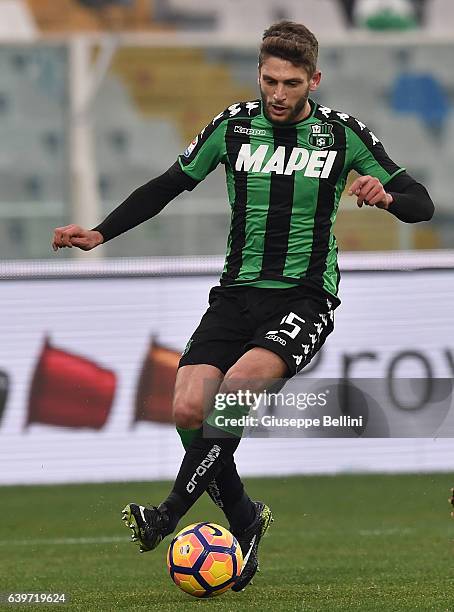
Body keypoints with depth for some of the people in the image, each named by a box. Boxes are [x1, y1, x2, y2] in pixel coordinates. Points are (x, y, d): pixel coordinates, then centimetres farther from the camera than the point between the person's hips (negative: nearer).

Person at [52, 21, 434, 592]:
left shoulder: (343, 133, -3)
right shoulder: (234, 126, 2)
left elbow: (421, 204, 1)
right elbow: (167, 186, 12)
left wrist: (385, 196, -22)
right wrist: (100, 233, 3)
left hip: (306, 298, -3)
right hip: (237, 291, 3)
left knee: (237, 384, -29)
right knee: (189, 409, -15)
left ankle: (172, 512, -21)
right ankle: (244, 522, 7)